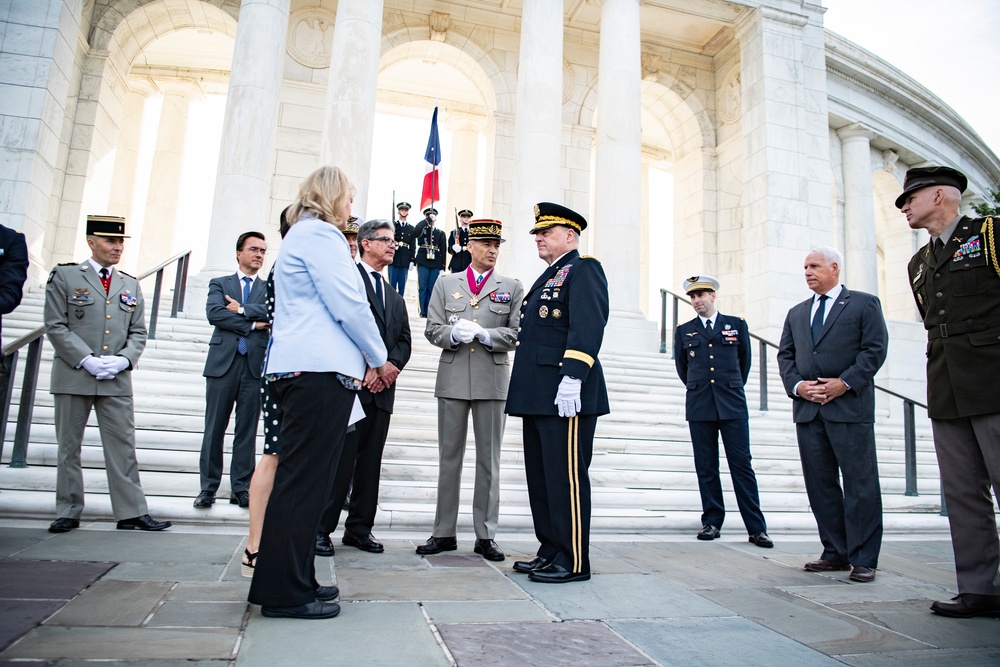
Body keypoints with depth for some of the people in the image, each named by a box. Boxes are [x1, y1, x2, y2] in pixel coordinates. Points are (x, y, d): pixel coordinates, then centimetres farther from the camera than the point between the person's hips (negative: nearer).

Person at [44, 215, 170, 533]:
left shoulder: (130, 285, 14)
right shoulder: (64, 276, 4)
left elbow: (138, 332, 11)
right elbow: (56, 326, -3)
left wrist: (123, 359, -7)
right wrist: (86, 360, -14)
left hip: (117, 380, 2)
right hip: (73, 377, -2)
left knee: (123, 447, 1)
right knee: (69, 447, 8)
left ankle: (132, 513, 4)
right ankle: (68, 513, 19)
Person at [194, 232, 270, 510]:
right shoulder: (219, 284, 12)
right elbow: (214, 313, -6)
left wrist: (243, 309, -10)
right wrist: (253, 323, -9)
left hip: (256, 365, 1)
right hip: (223, 363, 0)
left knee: (247, 430, 4)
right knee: (214, 428, 3)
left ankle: (241, 487, 11)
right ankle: (208, 487, 12)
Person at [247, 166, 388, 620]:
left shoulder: (301, 235, 27)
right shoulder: (320, 234, -5)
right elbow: (349, 305, -12)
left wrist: (364, 360, 18)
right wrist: (378, 357, 1)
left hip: (298, 369, 11)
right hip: (320, 369, -10)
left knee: (300, 477, 12)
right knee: (304, 479, -7)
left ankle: (292, 580, 20)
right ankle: (285, 591, 0)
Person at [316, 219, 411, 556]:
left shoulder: (395, 297, 24)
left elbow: (404, 341, 17)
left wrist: (391, 365, -5)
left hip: (382, 388, 7)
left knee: (370, 462, 9)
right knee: (340, 460, -5)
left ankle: (359, 528, 17)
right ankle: (321, 529, 5)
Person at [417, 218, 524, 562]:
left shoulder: (512, 287, 9)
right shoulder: (446, 283, 12)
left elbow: (516, 334, 0)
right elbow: (433, 329, 6)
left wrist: (483, 333, -15)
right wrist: (455, 333, -14)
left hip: (493, 382, -1)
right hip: (453, 380, 1)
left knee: (489, 459, 4)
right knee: (449, 457, 7)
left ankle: (485, 535, 13)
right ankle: (444, 532, 17)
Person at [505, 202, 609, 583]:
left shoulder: (584, 270, -4)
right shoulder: (548, 278, 25)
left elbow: (588, 326, -18)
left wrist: (572, 377, -26)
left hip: (566, 395, -10)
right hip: (538, 395, 10)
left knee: (566, 477, -4)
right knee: (541, 477, 13)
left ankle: (573, 562, 6)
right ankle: (551, 552, 24)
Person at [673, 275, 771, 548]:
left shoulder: (737, 324, 8)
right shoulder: (683, 331, 10)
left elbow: (745, 361, 18)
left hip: (733, 405, -1)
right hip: (699, 408, 1)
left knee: (741, 465, -1)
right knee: (706, 468, 4)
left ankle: (756, 528, 4)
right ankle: (712, 522, 13)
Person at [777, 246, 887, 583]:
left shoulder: (864, 303, 6)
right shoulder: (796, 313, 20)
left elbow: (875, 349, -4)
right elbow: (785, 354, 14)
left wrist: (844, 382, -14)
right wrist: (796, 385, -4)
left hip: (850, 406, -5)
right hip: (808, 408, 5)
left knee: (860, 483, -2)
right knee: (820, 483, 6)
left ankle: (863, 559, 6)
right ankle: (836, 552, 16)